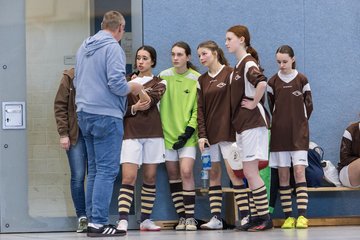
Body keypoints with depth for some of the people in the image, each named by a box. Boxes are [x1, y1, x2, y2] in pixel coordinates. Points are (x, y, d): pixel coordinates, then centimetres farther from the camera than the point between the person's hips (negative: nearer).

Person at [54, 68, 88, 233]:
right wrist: (63, 133, -6)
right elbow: (60, 106, 0)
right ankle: (82, 217, 3)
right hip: (76, 135, -1)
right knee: (78, 177, -3)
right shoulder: (70, 77, 2)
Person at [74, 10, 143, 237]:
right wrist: (133, 87, 0)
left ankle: (92, 219, 13)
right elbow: (116, 83, -18)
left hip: (85, 114, 8)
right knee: (107, 170, -6)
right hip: (106, 115, -8)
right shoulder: (113, 47, -10)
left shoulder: (84, 47, 14)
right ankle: (98, 222, -10)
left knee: (95, 170, 13)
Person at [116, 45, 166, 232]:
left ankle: (146, 220, 12)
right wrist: (134, 108, -16)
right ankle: (122, 221, -22)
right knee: (128, 177, -13)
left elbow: (151, 100, -12)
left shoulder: (159, 83, 9)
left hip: (152, 134, 1)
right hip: (130, 133, -1)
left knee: (150, 177, 4)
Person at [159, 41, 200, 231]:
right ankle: (181, 217, 9)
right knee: (173, 175, 3)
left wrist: (188, 131, -10)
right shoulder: (163, 76, 5)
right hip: (167, 133, 3)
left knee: (186, 172, -14)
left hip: (187, 135, -3)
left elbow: (198, 109, -3)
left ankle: (190, 217, -9)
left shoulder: (196, 79, -3)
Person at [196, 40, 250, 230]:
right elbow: (200, 108, 9)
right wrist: (201, 135, 0)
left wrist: (237, 130, -11)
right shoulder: (202, 80, 13)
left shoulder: (229, 74, -3)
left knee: (233, 171, -10)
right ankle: (216, 218, 3)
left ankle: (245, 216, -9)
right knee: (213, 174, 3)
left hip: (227, 131, -5)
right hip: (209, 134, 5)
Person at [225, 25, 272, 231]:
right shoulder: (238, 66, 17)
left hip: (253, 122, -10)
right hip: (242, 124, 10)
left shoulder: (248, 63, -12)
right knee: (249, 173, 9)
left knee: (250, 172, -9)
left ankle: (265, 218, -5)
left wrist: (253, 104, -20)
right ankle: (256, 216, 12)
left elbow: (262, 83, -32)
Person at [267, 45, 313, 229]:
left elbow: (308, 106, 7)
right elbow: (271, 107, 12)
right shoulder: (273, 82, 4)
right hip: (279, 133, 2)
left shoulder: (302, 80, 2)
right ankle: (288, 217, 1)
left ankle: (302, 216, -16)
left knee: (299, 171, -11)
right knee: (283, 174, -1)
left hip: (298, 132, -2)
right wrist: (281, 122, 6)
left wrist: (300, 123, 6)